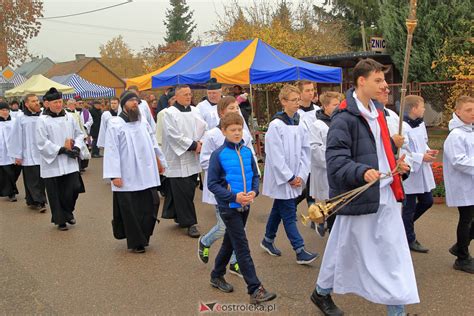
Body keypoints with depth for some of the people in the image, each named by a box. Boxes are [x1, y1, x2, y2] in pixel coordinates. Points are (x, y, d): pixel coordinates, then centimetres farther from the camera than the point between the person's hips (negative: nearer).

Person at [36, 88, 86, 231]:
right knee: (56, 194, 5)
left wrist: (76, 148, -8)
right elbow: (42, 143, -12)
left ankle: (68, 212, 23)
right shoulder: (42, 121, -7)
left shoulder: (70, 117, 4)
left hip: (70, 162, 3)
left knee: (74, 188, -4)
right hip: (52, 163, -3)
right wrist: (62, 150, -17)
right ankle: (60, 220, 21)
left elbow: (79, 134, 10)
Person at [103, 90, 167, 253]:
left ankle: (143, 237, 26)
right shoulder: (115, 124, -7)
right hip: (127, 177, -5)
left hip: (146, 175, 5)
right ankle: (135, 242, 19)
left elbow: (153, 144, 19)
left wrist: (160, 161, 20)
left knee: (150, 206, 7)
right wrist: (114, 175, -14)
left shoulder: (143, 123, 10)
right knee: (130, 211, 4)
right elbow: (111, 151, -10)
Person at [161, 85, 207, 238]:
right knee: (183, 192, -5)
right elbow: (174, 135, -14)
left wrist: (199, 143, -9)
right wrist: (193, 145, -14)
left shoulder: (194, 111, 11)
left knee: (189, 189, 10)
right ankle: (189, 222, 2)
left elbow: (204, 128, 9)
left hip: (192, 159, 6)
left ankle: (180, 217, 25)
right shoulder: (170, 113, -7)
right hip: (178, 158, -6)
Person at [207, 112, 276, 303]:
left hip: (245, 206, 6)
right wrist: (234, 196, -21)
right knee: (242, 247, -5)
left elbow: (255, 176, 10)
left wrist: (254, 192, -10)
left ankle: (217, 276, 38)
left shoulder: (247, 152, 2)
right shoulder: (218, 155, -12)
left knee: (230, 242, 19)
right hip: (229, 207, -6)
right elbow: (212, 184, -12)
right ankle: (255, 289, -1)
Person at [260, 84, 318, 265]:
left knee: (278, 210, 19)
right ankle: (300, 252, 0)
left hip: (294, 179, 7)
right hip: (281, 179, -7)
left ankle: (268, 240, 34)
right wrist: (290, 177, -14)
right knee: (289, 215, -3)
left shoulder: (300, 125, 6)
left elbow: (305, 152, 7)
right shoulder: (276, 125, -14)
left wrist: (301, 175, -3)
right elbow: (276, 156, -17)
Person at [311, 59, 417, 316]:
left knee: (394, 254, 8)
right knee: (346, 249, 10)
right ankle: (322, 292, 35)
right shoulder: (344, 117, -16)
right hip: (358, 196, -8)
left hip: (385, 195, 8)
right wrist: (362, 172, -37)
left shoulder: (377, 112, 12)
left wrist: (395, 165, 9)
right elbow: (335, 159, -23)